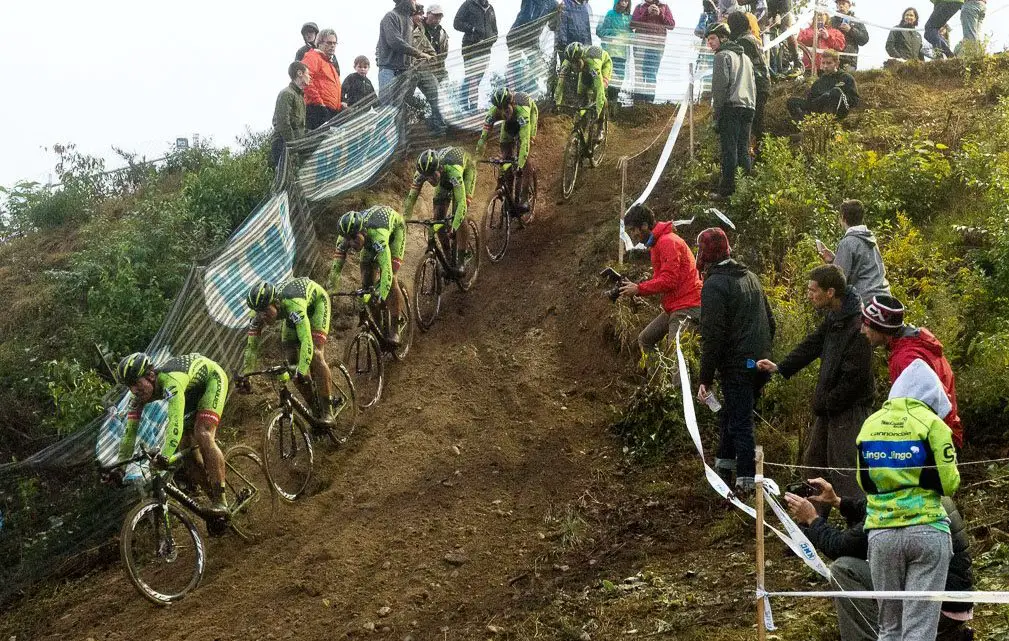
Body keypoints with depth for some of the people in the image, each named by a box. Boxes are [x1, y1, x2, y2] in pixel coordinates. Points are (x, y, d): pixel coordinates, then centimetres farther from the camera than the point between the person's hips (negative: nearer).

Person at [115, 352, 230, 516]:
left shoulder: (170, 380, -42)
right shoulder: (139, 395, -18)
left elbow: (175, 420, -54)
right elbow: (130, 431, -14)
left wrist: (165, 455, -66)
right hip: (191, 392, 8)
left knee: (202, 435, -25)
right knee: (185, 442, -2)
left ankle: (221, 501, -23)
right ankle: (212, 496, 10)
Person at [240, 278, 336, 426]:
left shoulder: (292, 303, -46)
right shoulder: (259, 314, -29)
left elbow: (306, 340, -54)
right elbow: (252, 346, -21)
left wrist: (302, 371, -65)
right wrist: (243, 375, -32)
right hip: (291, 313, 6)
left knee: (315, 353, -23)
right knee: (291, 359, -6)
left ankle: (327, 412, -16)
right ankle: (317, 412, 7)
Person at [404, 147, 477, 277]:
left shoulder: (453, 170, -47)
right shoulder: (421, 172, -35)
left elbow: (461, 203, -50)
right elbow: (411, 198, -28)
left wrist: (454, 228, -60)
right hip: (445, 178, 4)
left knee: (459, 215, -20)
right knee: (439, 216, -8)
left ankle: (462, 261, -9)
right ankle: (449, 257, 8)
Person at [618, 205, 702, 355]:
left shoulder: (668, 242, -14)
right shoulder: (656, 244, 20)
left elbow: (668, 281, -21)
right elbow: (658, 279, 16)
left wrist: (638, 289, -14)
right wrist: (633, 286, 1)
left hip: (685, 308, -11)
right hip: (673, 307, 11)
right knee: (645, 339, 15)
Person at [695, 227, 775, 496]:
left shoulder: (714, 285, -14)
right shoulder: (750, 277, 13)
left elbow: (713, 336, -18)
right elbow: (770, 323, 19)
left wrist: (706, 379, -15)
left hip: (736, 368, -8)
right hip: (760, 365, 8)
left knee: (739, 423, -3)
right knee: (731, 416, 20)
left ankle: (745, 482, -2)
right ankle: (724, 469, 28)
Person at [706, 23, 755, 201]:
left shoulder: (723, 55, -1)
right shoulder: (745, 57, 25)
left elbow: (720, 84, -11)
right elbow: (753, 85, 23)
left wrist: (716, 111, -8)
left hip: (731, 107, -8)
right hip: (748, 107, 8)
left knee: (729, 149, -10)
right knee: (743, 151, 10)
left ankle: (726, 189, -14)